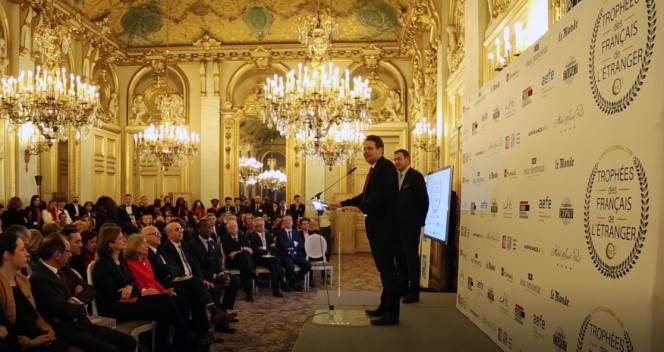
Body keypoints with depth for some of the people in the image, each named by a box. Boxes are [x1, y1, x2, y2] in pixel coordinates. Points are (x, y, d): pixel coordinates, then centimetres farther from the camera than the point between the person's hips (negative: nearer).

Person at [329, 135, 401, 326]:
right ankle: (385, 307, 25)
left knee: (387, 268, -6)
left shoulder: (386, 167, -13)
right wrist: (342, 204, 12)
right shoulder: (374, 169, 19)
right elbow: (366, 195, 20)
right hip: (376, 225, 10)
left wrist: (361, 208, -37)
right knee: (383, 267, 15)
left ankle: (392, 313, 0)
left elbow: (382, 193, -26)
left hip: (385, 226, -10)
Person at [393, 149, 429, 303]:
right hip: (398, 225, 8)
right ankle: (402, 288, 24)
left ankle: (414, 292, 6)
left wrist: (420, 221, -7)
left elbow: (424, 200, -12)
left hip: (410, 225, -8)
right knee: (400, 258, 13)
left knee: (412, 258, -1)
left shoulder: (415, 176, -10)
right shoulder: (396, 177, 13)